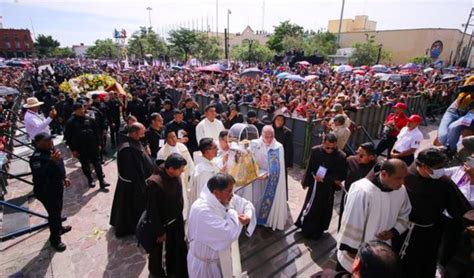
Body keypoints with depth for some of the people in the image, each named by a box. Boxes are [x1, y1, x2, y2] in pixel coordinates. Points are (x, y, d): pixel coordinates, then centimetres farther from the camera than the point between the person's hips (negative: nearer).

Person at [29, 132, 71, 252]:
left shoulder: (51, 150, 0)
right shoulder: (37, 157, -28)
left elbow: (60, 165, 16)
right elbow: (39, 175, -40)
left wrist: (64, 177, 18)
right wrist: (51, 161, -49)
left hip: (56, 187, 9)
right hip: (46, 192, -9)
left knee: (58, 210, 26)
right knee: (54, 214, 3)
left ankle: (59, 228, 49)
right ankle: (55, 239, 20)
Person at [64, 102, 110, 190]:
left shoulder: (89, 119, 1)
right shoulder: (71, 122, -5)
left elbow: (97, 131, 6)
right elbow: (68, 137, -5)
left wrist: (99, 143, 2)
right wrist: (73, 149, -7)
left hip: (92, 146, 1)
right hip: (80, 149, -1)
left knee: (97, 163, 4)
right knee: (85, 165, 13)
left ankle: (101, 179, 11)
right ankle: (90, 179, 29)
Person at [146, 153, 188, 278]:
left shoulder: (176, 176, -13)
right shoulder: (154, 183, -32)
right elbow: (152, 211, -23)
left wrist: (180, 218, 9)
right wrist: (159, 232, -14)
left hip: (175, 221, 5)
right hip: (160, 224, -5)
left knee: (175, 248, 23)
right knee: (158, 249, 23)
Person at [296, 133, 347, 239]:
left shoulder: (341, 156, -21)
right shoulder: (315, 150, -16)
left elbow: (342, 174, -15)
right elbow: (309, 167, -4)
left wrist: (325, 179, -21)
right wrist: (305, 182, 4)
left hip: (328, 188, -1)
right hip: (315, 185, 2)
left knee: (323, 210, 15)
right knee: (310, 207, 18)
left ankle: (317, 231, 38)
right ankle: (307, 229, 43)